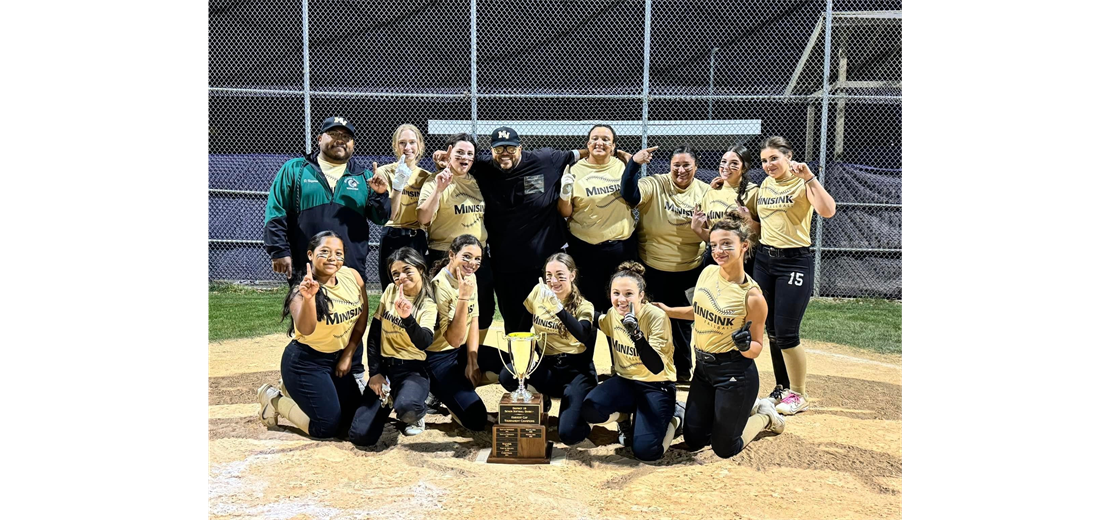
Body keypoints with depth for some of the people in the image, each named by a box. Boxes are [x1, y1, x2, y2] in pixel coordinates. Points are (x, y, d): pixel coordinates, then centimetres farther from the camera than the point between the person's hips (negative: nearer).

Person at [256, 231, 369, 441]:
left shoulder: (353, 277, -9)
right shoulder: (302, 291, -23)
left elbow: (362, 317, 2)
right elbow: (306, 329, -41)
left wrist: (348, 355, 1)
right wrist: (308, 298, -57)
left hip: (338, 358, 6)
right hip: (306, 362, -6)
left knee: (352, 421, 11)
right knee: (327, 427, -8)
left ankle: (297, 390, 28)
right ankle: (274, 400, 14)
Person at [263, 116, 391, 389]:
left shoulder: (363, 177, 12)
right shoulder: (295, 170, 5)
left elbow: (381, 217, 9)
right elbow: (275, 213, 0)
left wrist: (381, 194, -11)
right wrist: (280, 251, -8)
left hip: (352, 268, 2)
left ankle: (355, 375, 24)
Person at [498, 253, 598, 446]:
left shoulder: (583, 306, -8)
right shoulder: (538, 292, 1)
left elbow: (583, 335, -30)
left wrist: (558, 307, -42)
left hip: (576, 370, -3)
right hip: (548, 366, 3)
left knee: (568, 434, -22)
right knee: (507, 375, -28)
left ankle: (579, 408, 14)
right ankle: (541, 401, 4)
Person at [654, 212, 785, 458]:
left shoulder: (752, 296, -19)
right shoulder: (707, 273, -2)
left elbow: (756, 348, -11)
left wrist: (745, 346, -33)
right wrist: (667, 310, 15)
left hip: (735, 374, -7)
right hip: (703, 367, 7)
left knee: (724, 449, 5)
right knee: (693, 440, 15)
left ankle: (765, 415, 32)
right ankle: (747, 408, 36)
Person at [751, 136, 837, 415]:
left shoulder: (802, 184, -9)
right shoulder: (765, 185, 11)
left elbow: (828, 211, -28)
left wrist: (809, 177, -30)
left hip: (795, 261, -7)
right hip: (764, 259, 7)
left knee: (786, 333, -7)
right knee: (772, 330, 12)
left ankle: (799, 395, 9)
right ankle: (782, 388, 26)